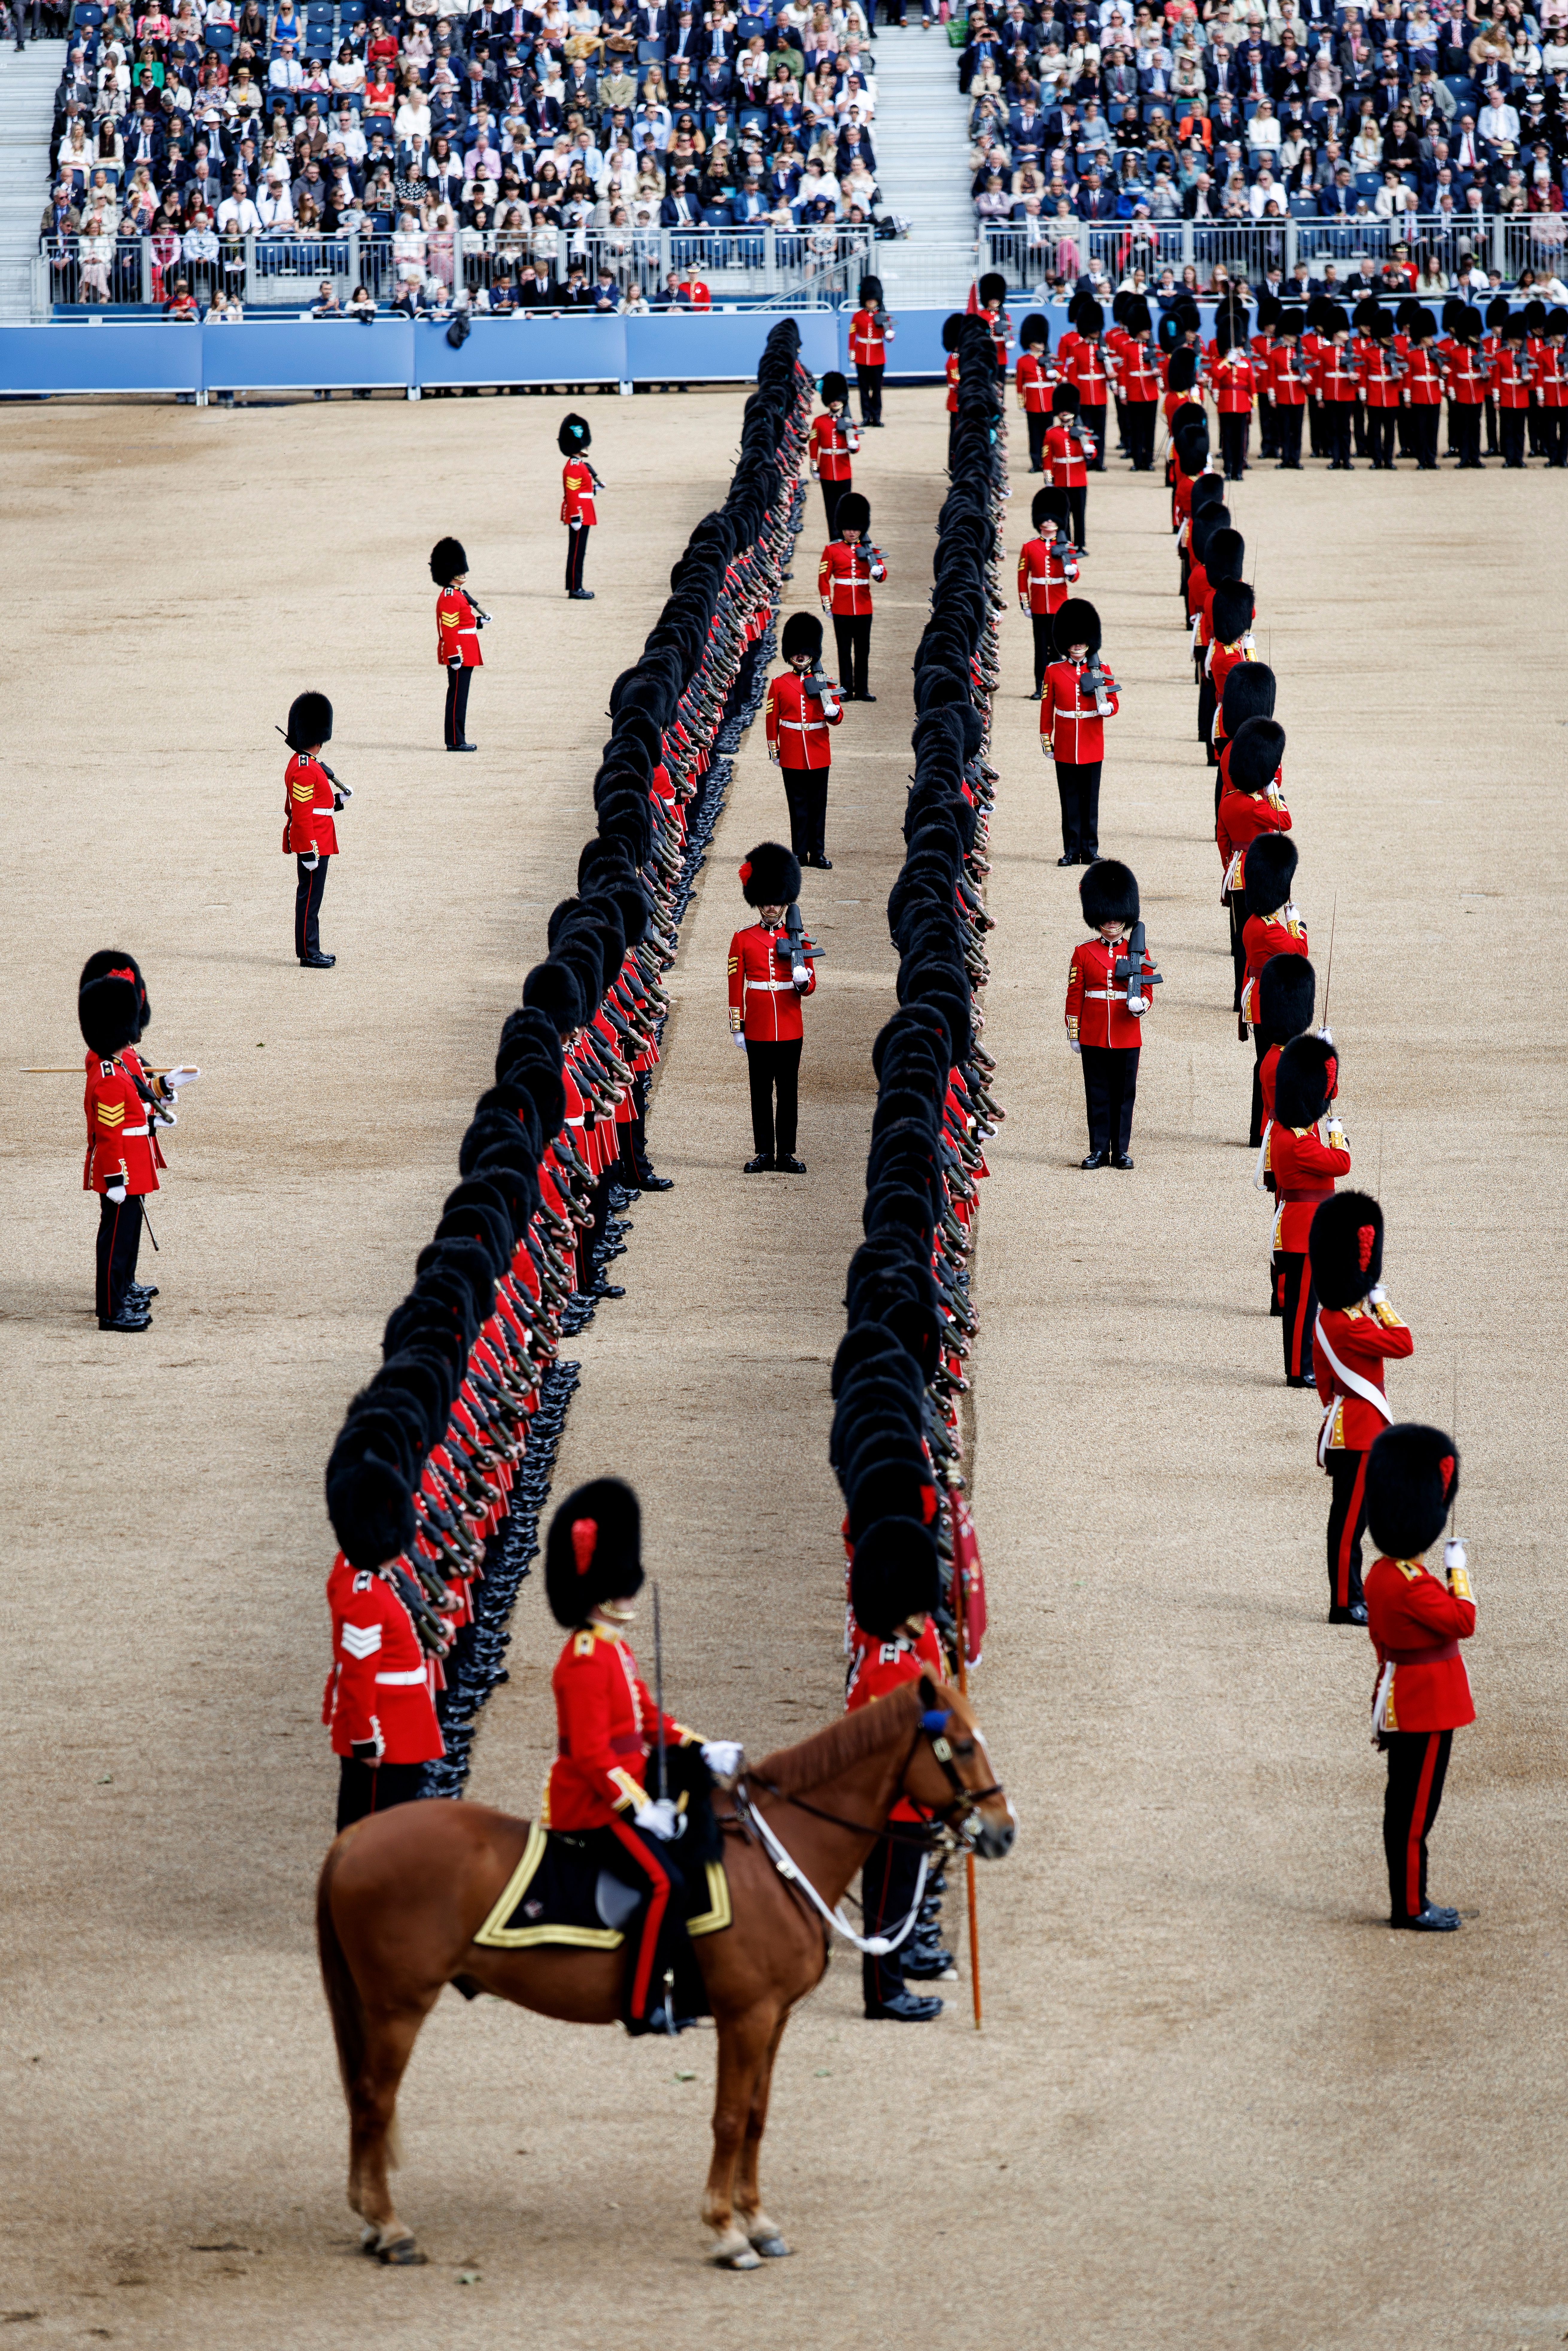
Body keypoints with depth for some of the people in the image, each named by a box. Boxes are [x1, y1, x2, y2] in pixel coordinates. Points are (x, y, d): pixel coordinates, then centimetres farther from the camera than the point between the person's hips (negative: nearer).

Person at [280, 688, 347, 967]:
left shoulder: (302, 764, 13)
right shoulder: (305, 770, -20)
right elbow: (302, 814, -22)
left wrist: (337, 801, 16)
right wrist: (309, 852, -22)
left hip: (314, 843, 10)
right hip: (313, 844, -10)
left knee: (311, 896, 14)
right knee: (310, 897, -4)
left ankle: (310, 950, 20)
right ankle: (309, 954, 0)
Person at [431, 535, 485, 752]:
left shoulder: (456, 595, 16)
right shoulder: (450, 599, -17)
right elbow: (449, 629, -21)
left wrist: (478, 622, 13)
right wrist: (455, 657, -23)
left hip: (464, 655, 11)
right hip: (459, 655, -11)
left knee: (459, 697, 12)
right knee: (457, 697, -7)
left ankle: (457, 740, 17)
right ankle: (455, 741, -4)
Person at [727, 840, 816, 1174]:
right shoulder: (743, 940, 3)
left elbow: (811, 986, 5)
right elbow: (736, 986, 3)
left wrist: (804, 982, -19)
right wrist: (737, 1027, -1)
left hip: (790, 1030, 1)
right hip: (758, 1030, -1)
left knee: (788, 1092, 4)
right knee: (761, 1092, 4)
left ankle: (786, 1154, 9)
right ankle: (764, 1154, 9)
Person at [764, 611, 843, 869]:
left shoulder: (824, 682, 4)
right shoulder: (779, 685, 2)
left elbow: (838, 719, 2)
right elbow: (771, 718, 4)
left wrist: (831, 708, -21)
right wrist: (774, 751, 2)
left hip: (819, 755, 1)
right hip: (792, 756, -1)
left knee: (818, 806, 4)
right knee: (798, 806, 2)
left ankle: (818, 853, 10)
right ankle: (800, 854, 7)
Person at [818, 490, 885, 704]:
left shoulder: (870, 549, 5)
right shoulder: (832, 550, 1)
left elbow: (882, 576, -2)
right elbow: (823, 578, 3)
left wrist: (877, 570, -26)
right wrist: (827, 604, -2)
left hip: (864, 607, 1)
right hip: (842, 608, -1)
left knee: (863, 650, 5)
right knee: (845, 650, 2)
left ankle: (862, 689, 11)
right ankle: (847, 690, 6)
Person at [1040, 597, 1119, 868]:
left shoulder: (1101, 671, 4)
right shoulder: (1054, 672, 2)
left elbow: (1113, 703, 6)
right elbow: (1047, 708, 5)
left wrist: (1108, 707, -18)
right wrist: (1046, 740, 3)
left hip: (1092, 748, 0)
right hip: (1065, 749, 0)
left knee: (1090, 801, 4)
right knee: (1070, 801, 3)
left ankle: (1090, 851, 9)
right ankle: (1072, 851, 8)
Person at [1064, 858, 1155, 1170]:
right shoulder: (1084, 953, 3)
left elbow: (1147, 994, 6)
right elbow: (1075, 996, 5)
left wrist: (1140, 1005, -17)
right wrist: (1074, 1034, 2)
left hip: (1127, 1037, 0)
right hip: (1094, 1036, 0)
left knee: (1124, 1094, 4)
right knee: (1098, 1094, 4)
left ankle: (1121, 1150, 11)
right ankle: (1099, 1150, 9)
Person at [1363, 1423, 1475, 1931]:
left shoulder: (1382, 1574, 7)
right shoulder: (1412, 1586, -25)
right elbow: (1463, 1620, -19)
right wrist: (1459, 1572, -7)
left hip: (1401, 1707, 10)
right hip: (1426, 1712, -10)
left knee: (1407, 1807, 15)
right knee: (1415, 1810, -1)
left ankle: (1409, 1902, 22)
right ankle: (1411, 1907, 6)